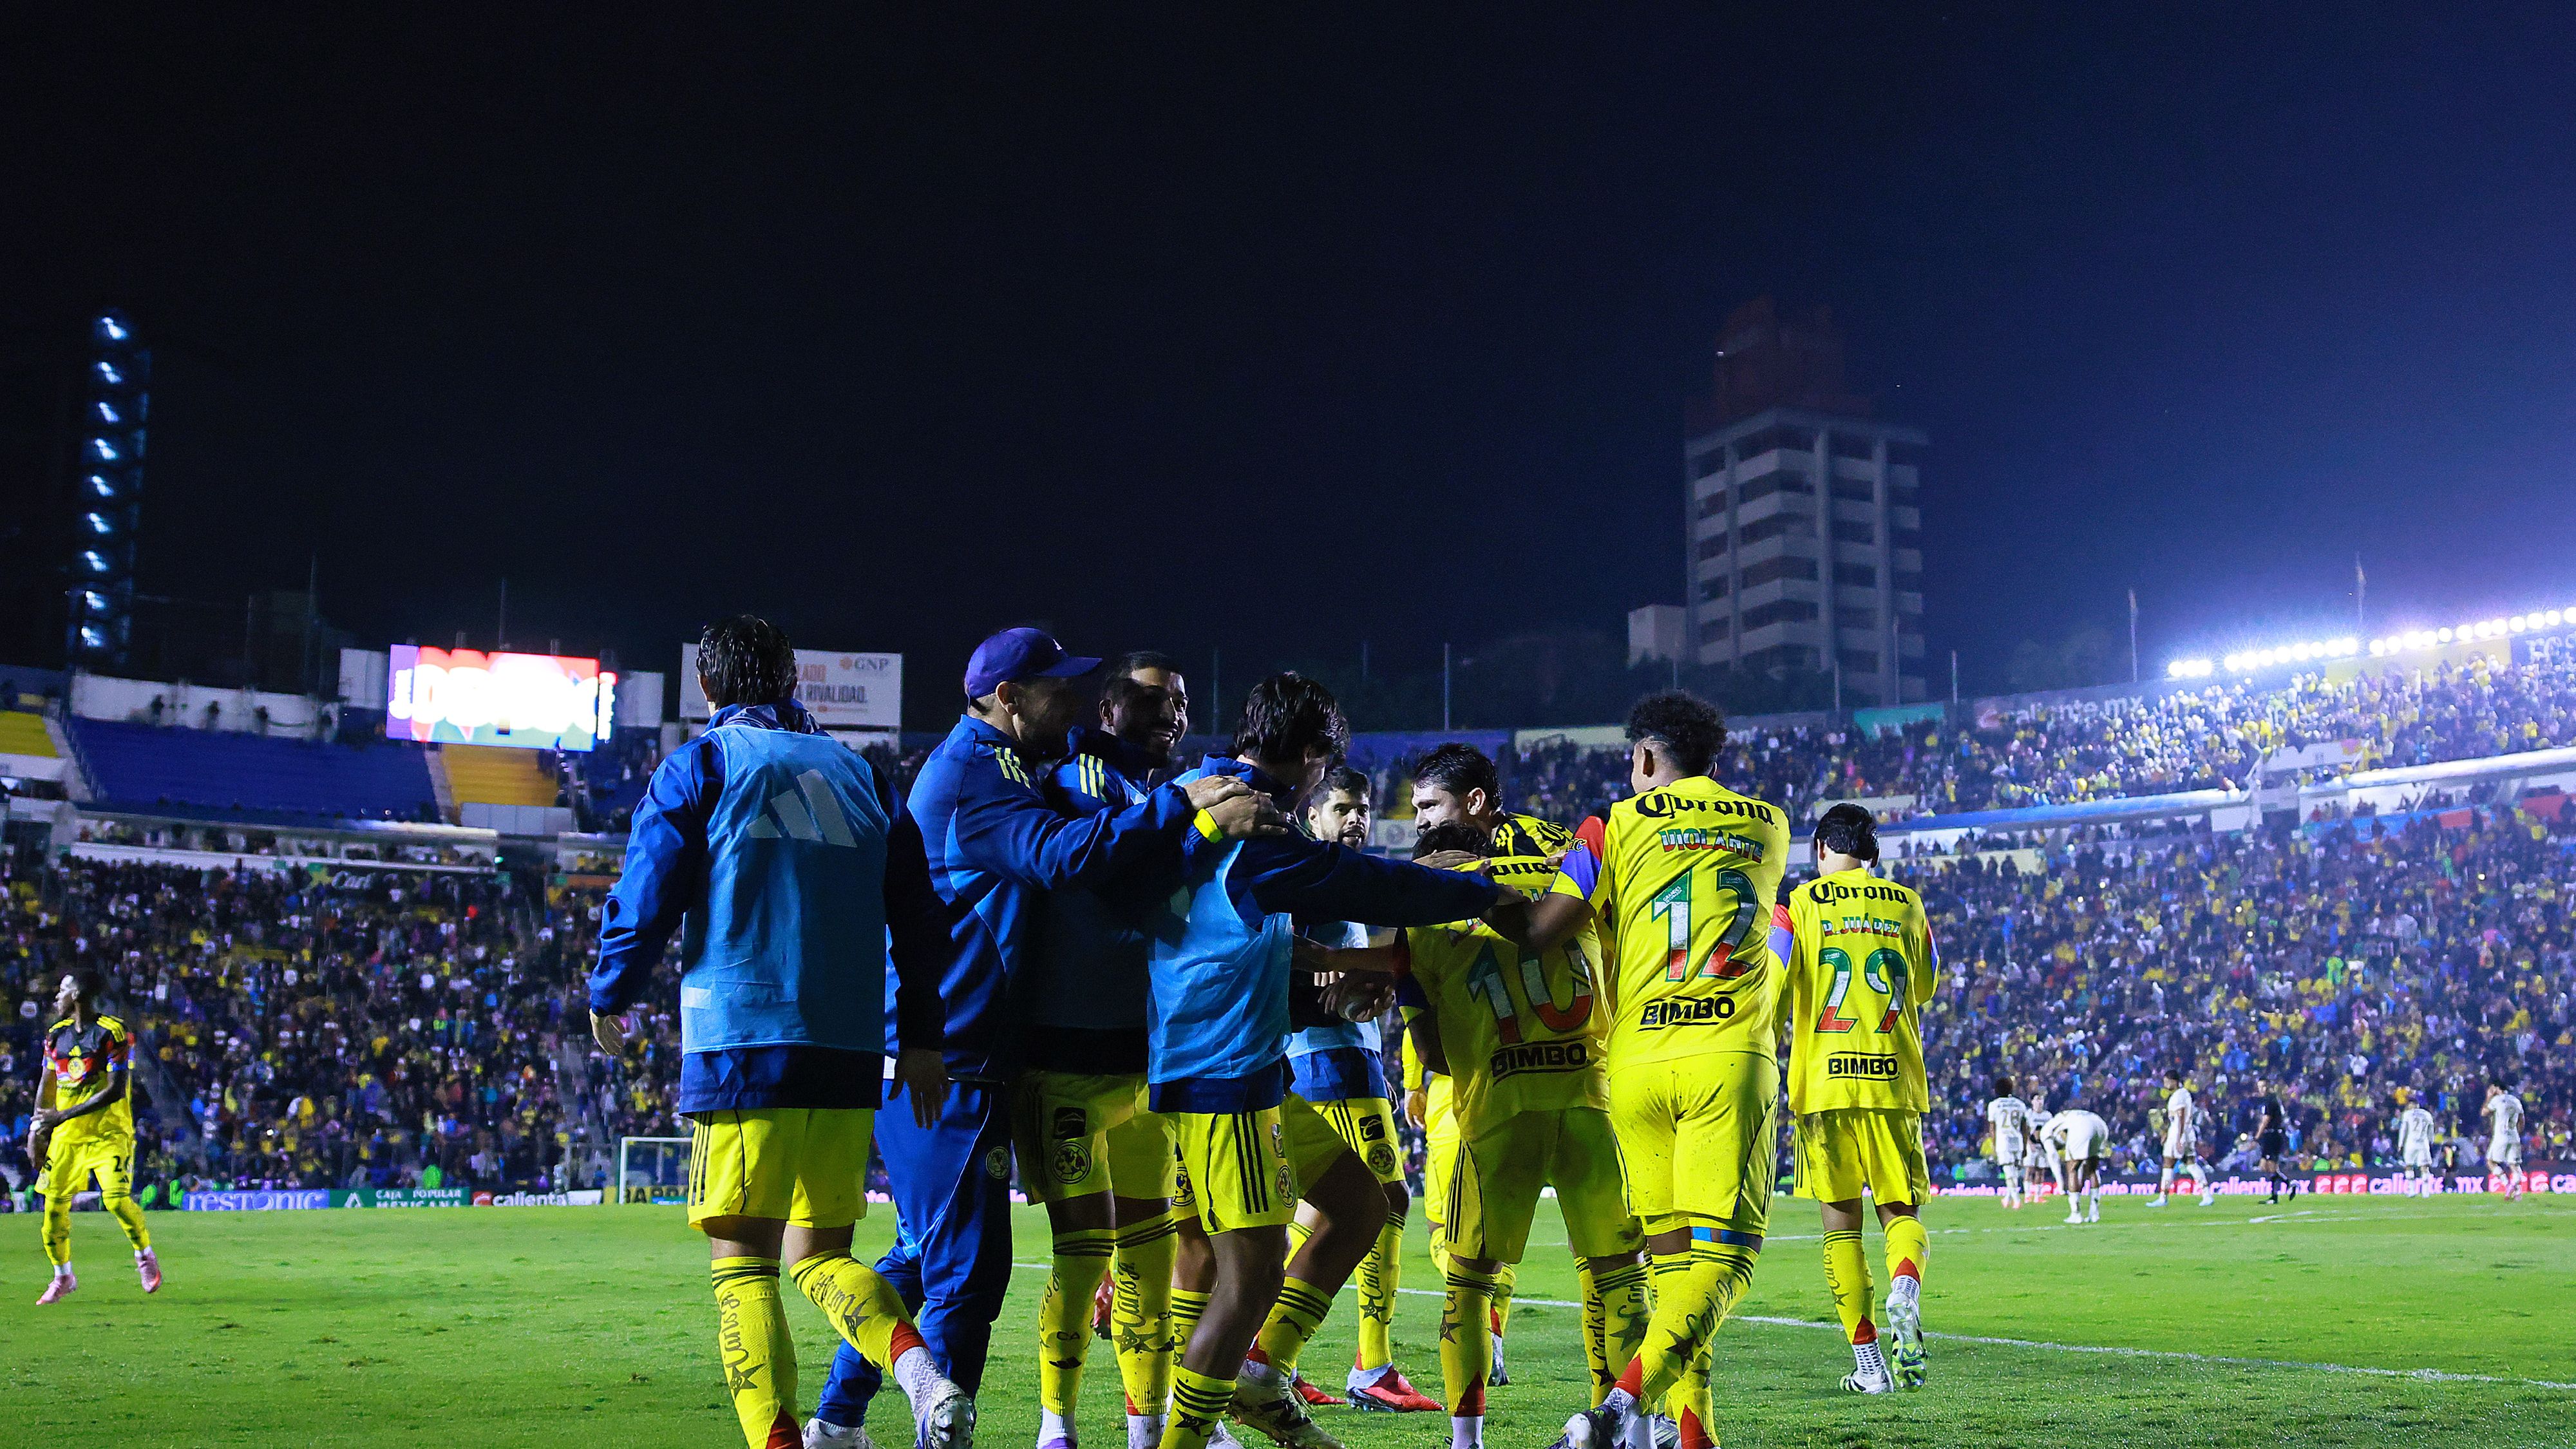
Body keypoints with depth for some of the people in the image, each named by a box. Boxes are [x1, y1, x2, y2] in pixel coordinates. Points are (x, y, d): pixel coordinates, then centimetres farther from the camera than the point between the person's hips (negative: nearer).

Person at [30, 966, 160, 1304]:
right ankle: (62, 1276, 21)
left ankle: (145, 1255, 7)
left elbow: (116, 1090, -19)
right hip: (66, 1136, 6)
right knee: (54, 1206, 3)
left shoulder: (113, 1033, -12)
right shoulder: (57, 1034, 9)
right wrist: (36, 1130, 12)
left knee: (116, 1199, -18)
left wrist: (64, 1115, -21)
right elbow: (47, 1085, 18)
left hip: (109, 1134, -6)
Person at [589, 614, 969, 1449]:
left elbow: (646, 895, 0)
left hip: (743, 1044, -4)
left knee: (743, 1261, 0)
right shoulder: (858, 773, 16)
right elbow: (917, 915, 14)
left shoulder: (702, 766, 3)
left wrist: (610, 996, 17)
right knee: (820, 1253, 13)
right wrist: (920, 1037, 19)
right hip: (851, 1059, 5)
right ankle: (918, 1366, -14)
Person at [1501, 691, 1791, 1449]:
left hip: (1638, 1062, 1)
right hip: (1730, 1057, -1)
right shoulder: (1768, 827, 16)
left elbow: (1538, 933, 1)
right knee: (1721, 1254, -4)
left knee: (1671, 1254, 9)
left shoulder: (1617, 827, 6)